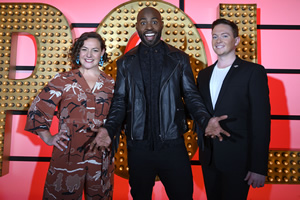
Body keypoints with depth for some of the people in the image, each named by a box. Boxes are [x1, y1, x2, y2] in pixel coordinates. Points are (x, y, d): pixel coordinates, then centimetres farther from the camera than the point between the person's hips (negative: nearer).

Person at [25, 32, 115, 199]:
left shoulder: (111, 84, 7)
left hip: (100, 157, 2)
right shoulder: (63, 80, 2)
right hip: (68, 155, -1)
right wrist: (48, 138, 0)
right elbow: (38, 108, 5)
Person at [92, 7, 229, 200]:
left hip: (173, 146, 0)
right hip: (138, 147, 1)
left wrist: (206, 120, -16)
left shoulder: (180, 59, 4)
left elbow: (192, 96, 3)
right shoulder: (126, 62, 6)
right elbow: (120, 101, 5)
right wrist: (109, 129, -11)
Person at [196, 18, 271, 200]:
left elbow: (261, 120, -11)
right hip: (208, 158, 5)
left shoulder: (253, 71, -6)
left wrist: (259, 166, -14)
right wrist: (202, 147, 6)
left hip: (237, 159, -5)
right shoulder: (204, 74, 10)